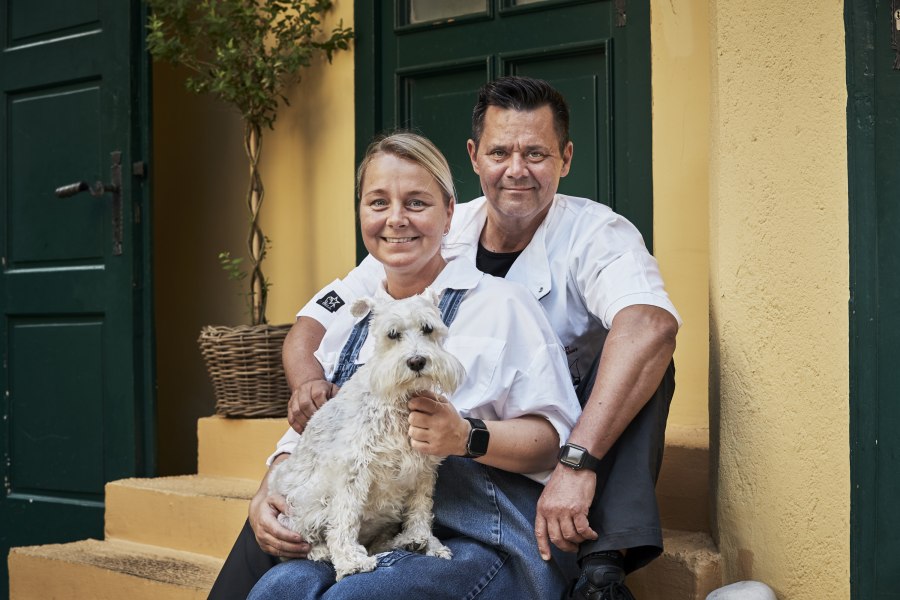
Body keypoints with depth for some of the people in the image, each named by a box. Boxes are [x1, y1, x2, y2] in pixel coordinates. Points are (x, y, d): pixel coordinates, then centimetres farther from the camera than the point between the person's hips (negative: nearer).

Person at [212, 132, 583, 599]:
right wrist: (265, 496, 1)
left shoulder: (501, 305, 4)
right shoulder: (349, 324, 20)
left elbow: (553, 439, -3)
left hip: (480, 545, -4)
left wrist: (469, 437, -21)